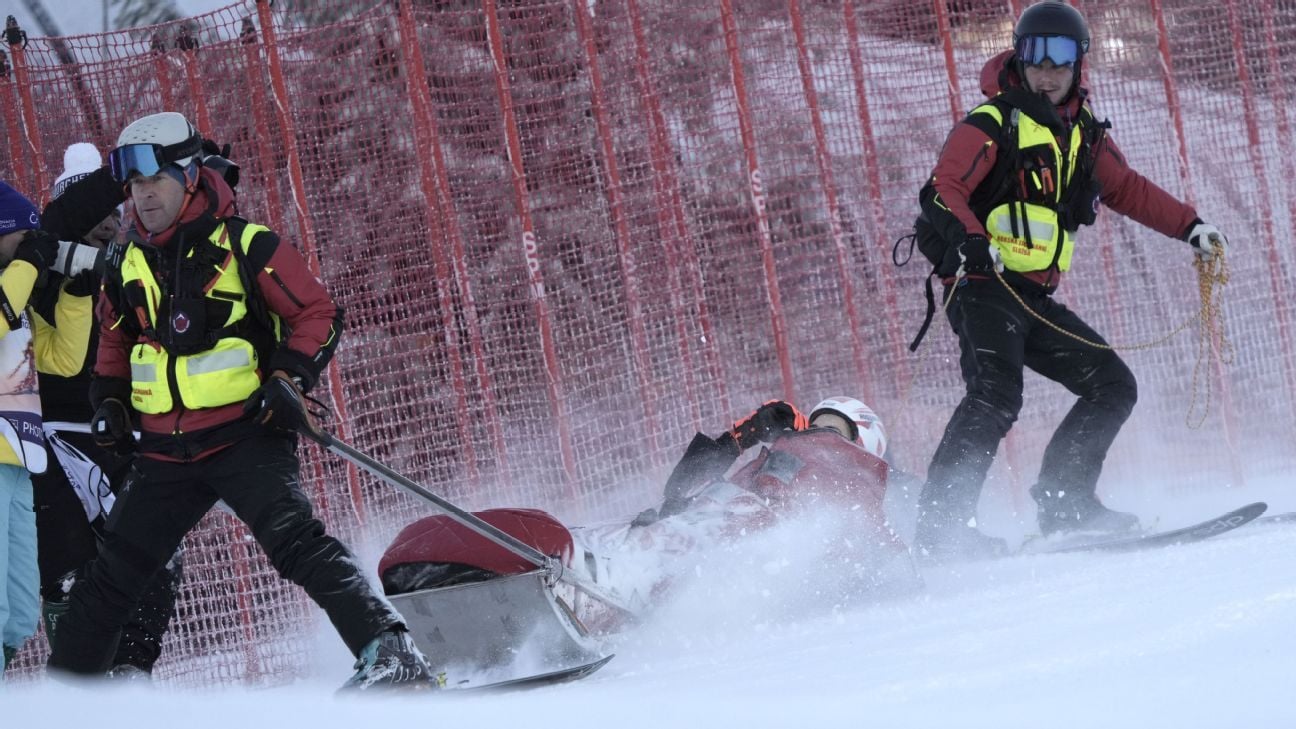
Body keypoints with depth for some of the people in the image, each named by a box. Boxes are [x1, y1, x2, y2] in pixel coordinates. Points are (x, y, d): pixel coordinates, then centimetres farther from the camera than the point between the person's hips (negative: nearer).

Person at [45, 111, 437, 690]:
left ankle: (390, 651, -33)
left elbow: (319, 314, -3)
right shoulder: (126, 265, 11)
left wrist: (291, 379, -17)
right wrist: (109, 401, 12)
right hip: (166, 456, 6)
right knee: (110, 578, 10)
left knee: (294, 542, -26)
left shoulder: (243, 246, -7)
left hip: (244, 439, -6)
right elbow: (115, 344, 28)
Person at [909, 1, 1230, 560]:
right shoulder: (992, 124, -6)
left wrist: (1190, 227, 21)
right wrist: (971, 238, -35)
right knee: (996, 397, -27)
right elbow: (943, 190, -16)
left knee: (1114, 387, 7)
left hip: (1037, 301, 8)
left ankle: (1063, 502, 8)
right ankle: (940, 524, -30)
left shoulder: (1083, 135, 17)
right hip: (983, 287, -8)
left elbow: (1127, 189, 29)